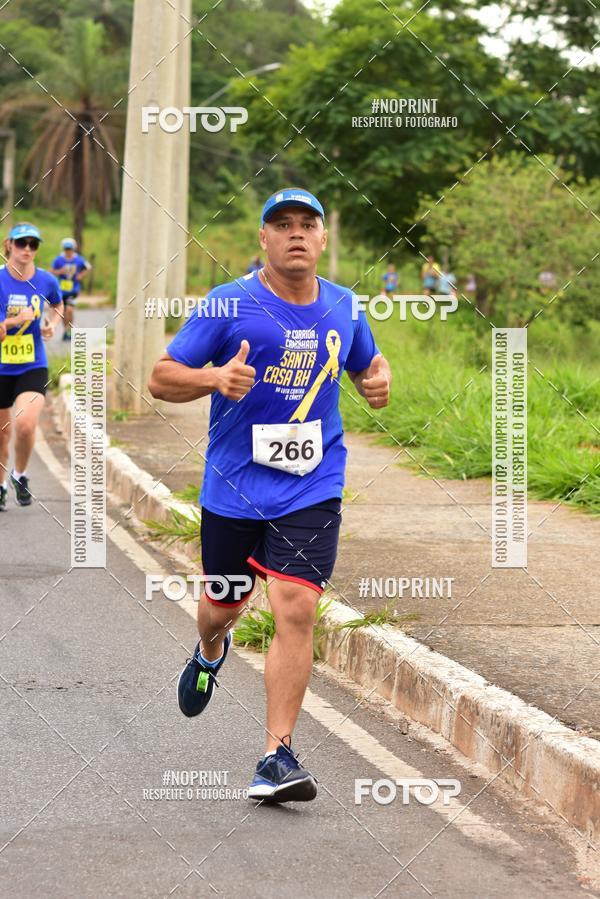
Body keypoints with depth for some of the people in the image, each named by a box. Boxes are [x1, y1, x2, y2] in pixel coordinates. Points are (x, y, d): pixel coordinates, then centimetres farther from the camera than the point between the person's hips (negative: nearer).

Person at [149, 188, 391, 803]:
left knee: (295, 609, -14)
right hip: (233, 487, -1)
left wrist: (379, 382, 0)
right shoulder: (231, 304, -6)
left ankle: (277, 755, -9)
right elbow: (162, 378, -5)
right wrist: (214, 378, -25)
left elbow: (368, 365, 24)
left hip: (312, 489, 1)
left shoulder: (343, 308, 5)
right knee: (222, 606, 16)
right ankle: (209, 654, 55)